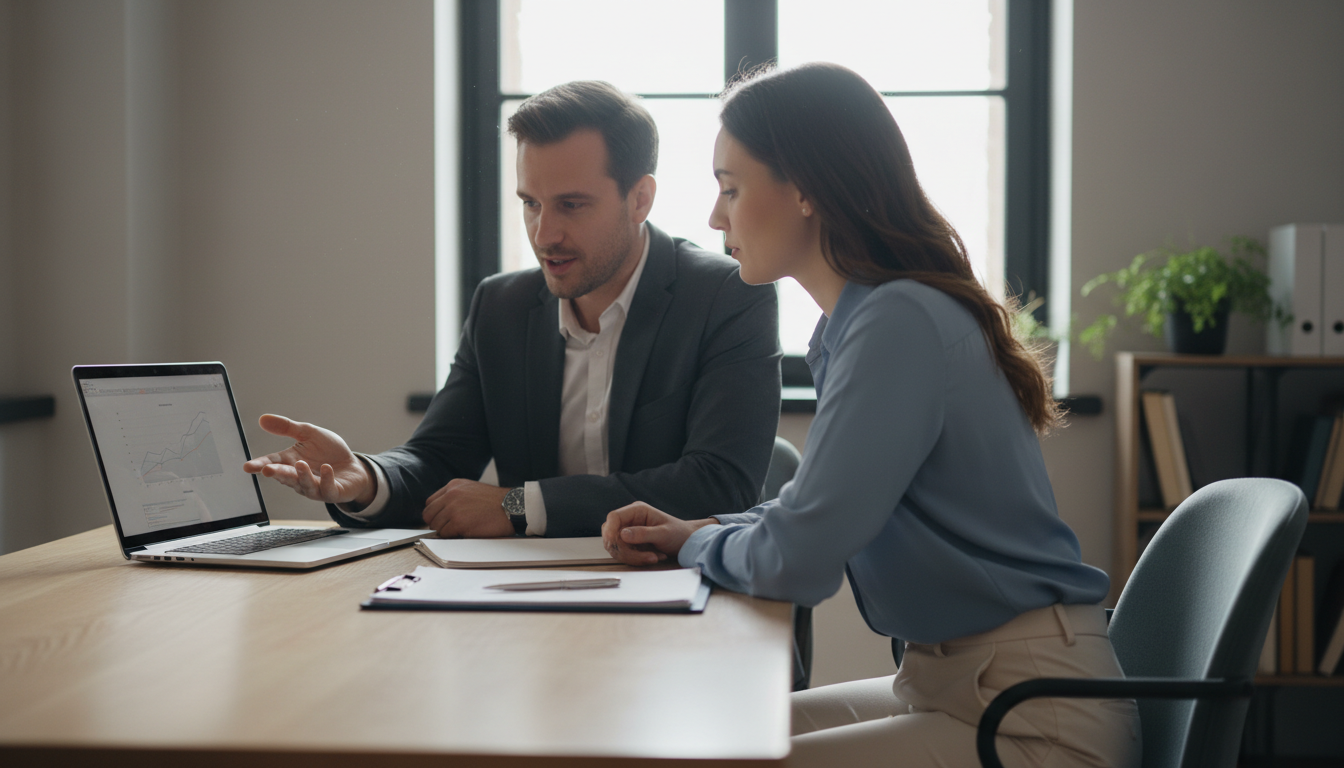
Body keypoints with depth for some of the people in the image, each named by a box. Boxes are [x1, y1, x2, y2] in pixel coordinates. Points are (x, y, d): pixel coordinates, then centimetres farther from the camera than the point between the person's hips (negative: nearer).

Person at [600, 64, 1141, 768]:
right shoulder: (860, 318, 9)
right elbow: (819, 508, 23)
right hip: (945, 681, 9)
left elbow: (795, 563, -21)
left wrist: (699, 545, 0)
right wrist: (694, 531, 9)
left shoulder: (900, 323, -21)